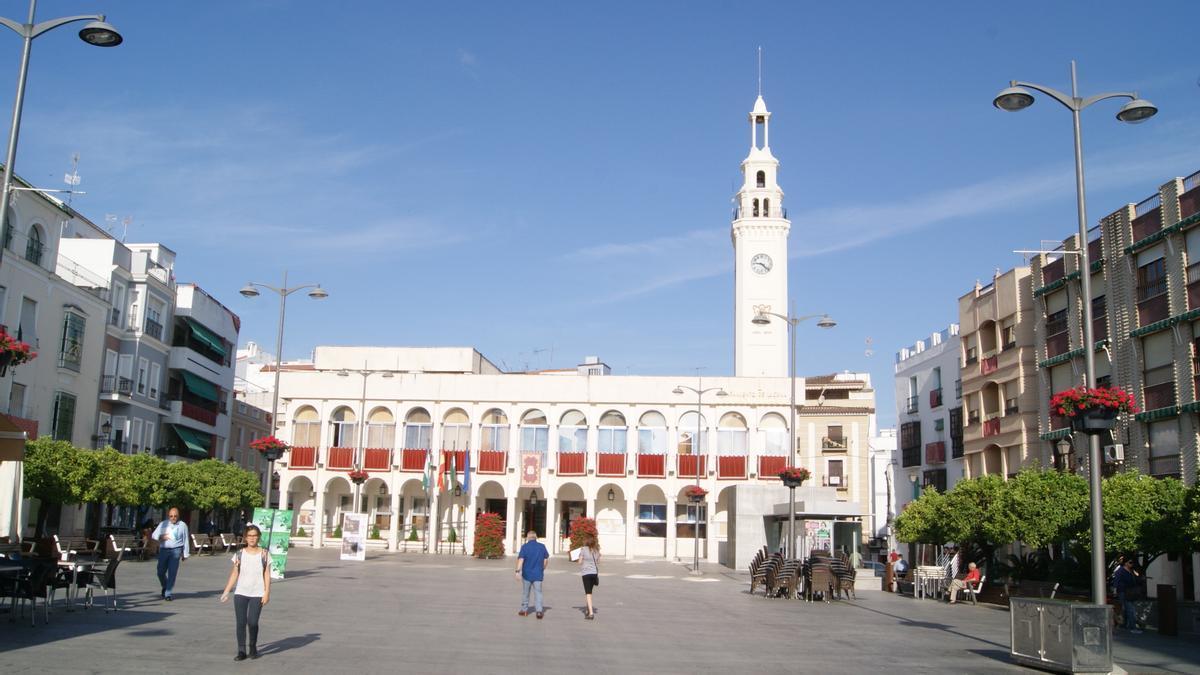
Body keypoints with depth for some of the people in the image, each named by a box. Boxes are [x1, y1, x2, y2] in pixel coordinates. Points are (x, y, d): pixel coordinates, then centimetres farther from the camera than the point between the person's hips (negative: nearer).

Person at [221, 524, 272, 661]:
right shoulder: (239, 554, 4)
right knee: (241, 622, -3)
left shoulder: (264, 554, 0)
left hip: (257, 594, -2)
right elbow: (234, 574, 4)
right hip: (240, 593, 2)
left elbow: (267, 576, 0)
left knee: (252, 622, -6)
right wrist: (226, 591, -3)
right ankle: (241, 651, 5)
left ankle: (253, 648, 15)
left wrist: (267, 593, -6)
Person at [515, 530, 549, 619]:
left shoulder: (525, 546, -8)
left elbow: (521, 559, -19)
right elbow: (547, 559, 12)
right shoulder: (542, 546, 2)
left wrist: (518, 571, -25)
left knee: (525, 592, 14)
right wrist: (543, 569, 25)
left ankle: (524, 610, 24)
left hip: (527, 574, -1)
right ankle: (539, 611, -12)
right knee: (538, 592, 2)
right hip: (538, 574, 1)